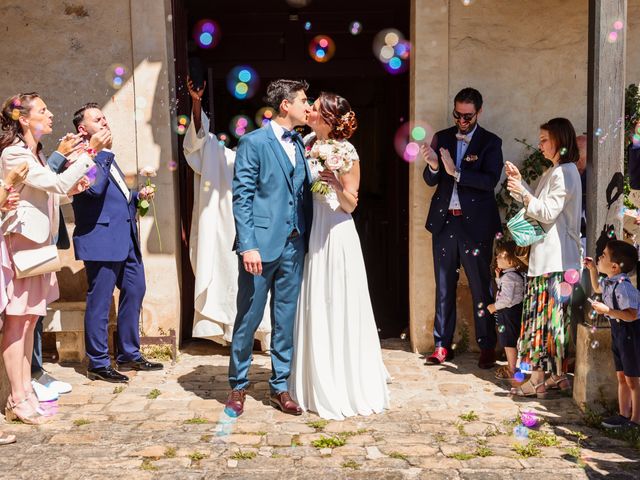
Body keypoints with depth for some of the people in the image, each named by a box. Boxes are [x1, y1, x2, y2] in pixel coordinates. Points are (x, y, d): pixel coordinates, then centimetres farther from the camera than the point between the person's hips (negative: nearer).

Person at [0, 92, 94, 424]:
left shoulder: (34, 153, 17)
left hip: (37, 241, 10)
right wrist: (89, 154, -18)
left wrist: (71, 188, 7)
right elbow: (55, 184, -21)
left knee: (29, 319, 11)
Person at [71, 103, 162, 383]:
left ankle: (129, 355, 24)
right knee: (100, 303, -2)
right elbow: (94, 188, -25)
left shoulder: (106, 157, 22)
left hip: (126, 239, 9)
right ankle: (98, 364, 8)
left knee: (135, 291, 12)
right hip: (101, 239, -9)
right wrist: (99, 150, -18)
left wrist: (138, 196, 12)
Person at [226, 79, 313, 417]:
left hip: (293, 246, 6)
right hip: (261, 244, -6)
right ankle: (238, 386, 20)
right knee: (249, 318, 4)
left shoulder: (299, 144, 14)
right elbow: (241, 197, -9)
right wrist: (247, 245, -16)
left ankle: (280, 387, 21)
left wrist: (307, 239, 3)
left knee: (286, 319, 10)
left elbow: (304, 193, 14)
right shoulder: (254, 142, -5)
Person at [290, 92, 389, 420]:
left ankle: (346, 386, 16)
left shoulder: (345, 152, -10)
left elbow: (351, 204, -9)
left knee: (338, 308, 2)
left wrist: (337, 186, -25)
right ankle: (320, 384, 26)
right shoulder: (308, 143, 7)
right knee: (314, 309, 12)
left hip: (335, 234, -6)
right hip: (311, 232, 6)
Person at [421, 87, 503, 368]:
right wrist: (433, 166, -17)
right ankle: (442, 345, 17)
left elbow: (490, 180, -14)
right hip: (444, 221, 3)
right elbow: (430, 181, 5)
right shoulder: (441, 138, 9)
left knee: (481, 287, 1)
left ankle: (487, 347, 11)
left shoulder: (491, 143, 0)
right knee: (444, 287, 9)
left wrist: (456, 173, -23)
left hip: (475, 224, -3)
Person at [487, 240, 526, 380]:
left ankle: (512, 371, 7)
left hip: (509, 312, -10)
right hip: (512, 311, 10)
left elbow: (507, 298, -28)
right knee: (510, 341, 20)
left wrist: (495, 306, -16)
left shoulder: (509, 277, -23)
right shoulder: (515, 273, 8)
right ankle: (511, 365, 30)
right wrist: (498, 277, 7)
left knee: (509, 342, -1)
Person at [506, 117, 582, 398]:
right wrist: (520, 182, 15)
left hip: (555, 258, -10)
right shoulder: (554, 172, 19)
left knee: (546, 315, -8)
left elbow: (548, 213, -16)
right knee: (555, 317, 10)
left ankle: (538, 380, -5)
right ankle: (558, 376, 15)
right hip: (547, 256, 10)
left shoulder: (565, 172, -11)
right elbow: (538, 209, 21)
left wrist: (524, 194, -20)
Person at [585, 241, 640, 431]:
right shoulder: (608, 283, 3)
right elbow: (597, 288, 28)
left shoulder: (623, 287, -26)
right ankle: (624, 414, 26)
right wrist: (593, 270, 14)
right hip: (618, 331, 9)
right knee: (622, 377, 16)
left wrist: (606, 310, -29)